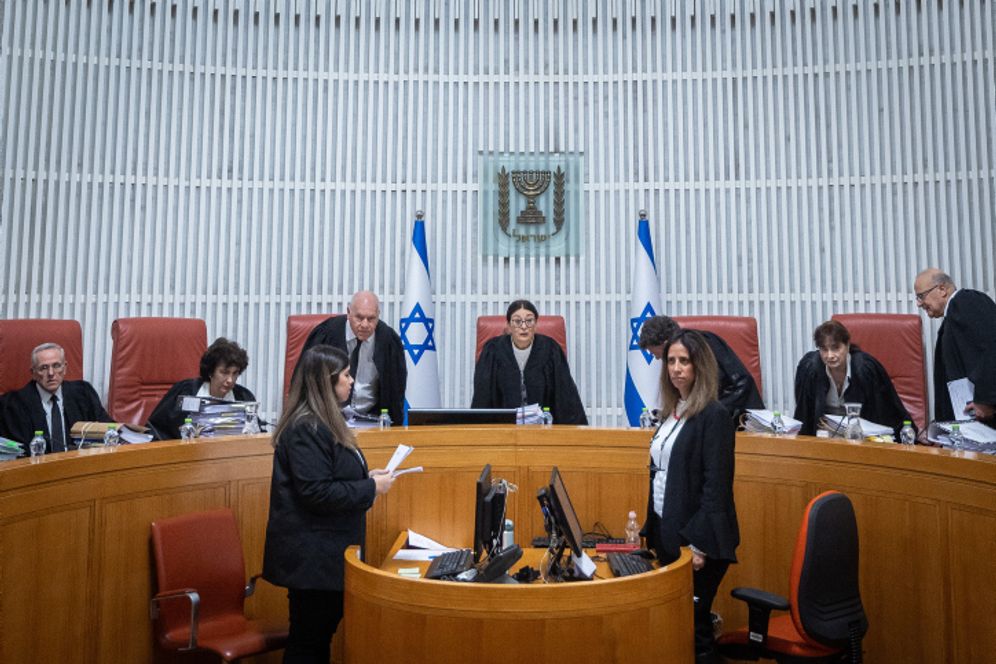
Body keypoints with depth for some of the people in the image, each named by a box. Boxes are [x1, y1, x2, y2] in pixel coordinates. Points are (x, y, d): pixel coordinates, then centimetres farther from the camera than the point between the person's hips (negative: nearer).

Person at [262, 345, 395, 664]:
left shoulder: (323, 422, 10)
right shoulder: (306, 429, -21)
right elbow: (317, 494, -25)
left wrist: (366, 478, 6)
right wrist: (371, 489, -17)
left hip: (327, 550, 10)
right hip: (311, 554, -10)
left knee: (322, 633, 19)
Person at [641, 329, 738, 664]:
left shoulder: (714, 415, -14)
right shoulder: (673, 411, 9)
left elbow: (717, 485, -18)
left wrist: (699, 544, -19)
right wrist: (651, 528, 14)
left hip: (694, 537, -8)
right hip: (666, 530, 8)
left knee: (695, 623, 4)